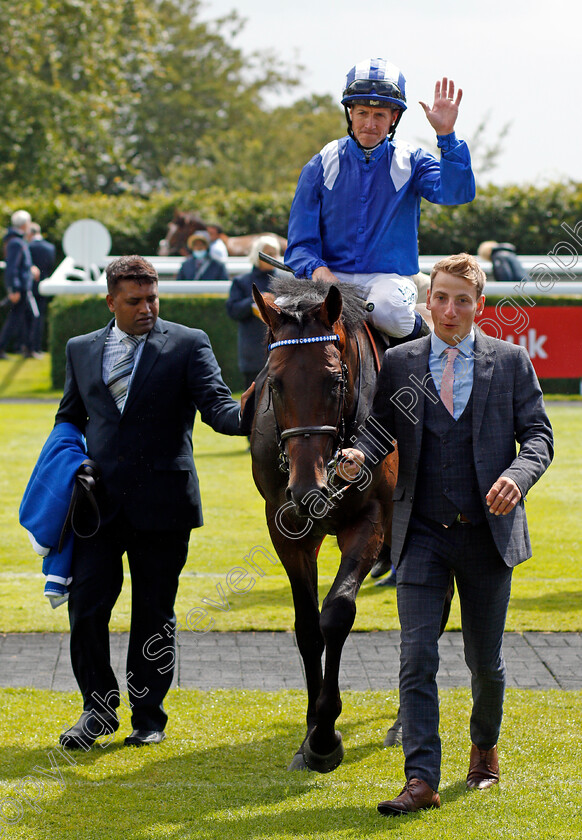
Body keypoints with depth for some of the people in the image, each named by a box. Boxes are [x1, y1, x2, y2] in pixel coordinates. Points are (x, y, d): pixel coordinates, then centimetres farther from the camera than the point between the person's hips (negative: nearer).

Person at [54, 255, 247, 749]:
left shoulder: (188, 345, 1)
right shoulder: (82, 350, 12)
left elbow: (215, 404, -10)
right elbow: (69, 420, 22)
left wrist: (245, 414, -32)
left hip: (161, 501, -2)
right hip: (98, 500, 2)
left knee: (155, 614, 5)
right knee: (85, 605, -2)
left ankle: (149, 716, 18)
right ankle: (99, 708, 15)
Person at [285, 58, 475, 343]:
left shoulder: (411, 163, 6)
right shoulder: (322, 166, 7)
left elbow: (457, 192, -14)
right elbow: (301, 242, 5)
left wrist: (446, 136, -25)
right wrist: (317, 269, -17)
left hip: (390, 277, -1)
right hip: (332, 276, 1)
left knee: (388, 310, -35)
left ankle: (418, 331, -2)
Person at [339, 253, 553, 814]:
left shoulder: (510, 361, 2)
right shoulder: (398, 363, 6)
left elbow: (538, 434, 1)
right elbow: (379, 427, 7)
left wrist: (517, 474, -19)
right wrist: (358, 454, -16)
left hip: (487, 532, 0)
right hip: (422, 535, 0)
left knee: (485, 660, 12)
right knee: (416, 658, -8)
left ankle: (485, 748, 38)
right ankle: (421, 780, -8)